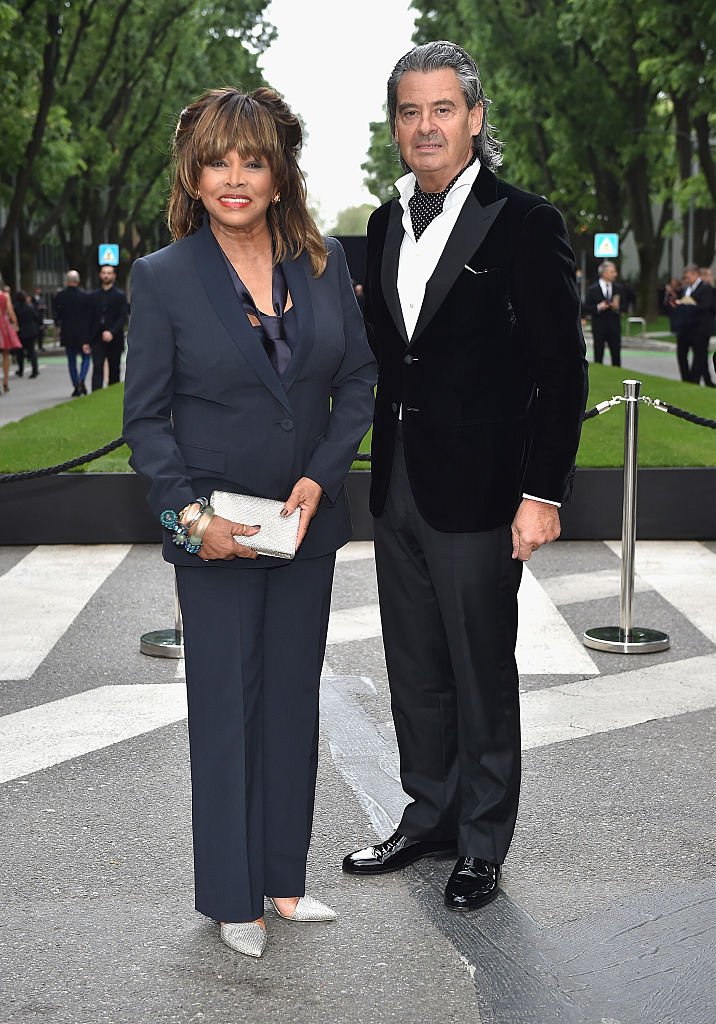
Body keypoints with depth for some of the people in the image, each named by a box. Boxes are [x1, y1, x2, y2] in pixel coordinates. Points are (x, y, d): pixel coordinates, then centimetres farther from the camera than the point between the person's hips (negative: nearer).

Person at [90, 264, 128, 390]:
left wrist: (111, 332, -19)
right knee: (97, 367, -11)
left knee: (114, 369, 6)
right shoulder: (94, 295, 9)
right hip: (98, 338, 1)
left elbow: (123, 317, -6)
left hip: (114, 338, -1)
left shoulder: (120, 295, 2)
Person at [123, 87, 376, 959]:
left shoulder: (323, 264, 1)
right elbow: (144, 416, -5)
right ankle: (231, 897, 19)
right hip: (215, 534, -3)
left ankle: (284, 877, 27)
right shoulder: (163, 277, -7)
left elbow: (359, 380, 4)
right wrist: (192, 512, -16)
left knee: (293, 701, 12)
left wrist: (320, 477, -9)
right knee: (226, 708, 4)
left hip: (309, 525, 4)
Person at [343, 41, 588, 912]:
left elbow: (561, 368, -11)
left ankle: (482, 843, 21)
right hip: (397, 485, 6)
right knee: (415, 673, 16)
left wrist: (544, 493, -14)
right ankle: (428, 817, 32)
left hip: (477, 490, -6)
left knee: (482, 675, 6)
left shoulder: (522, 223, -9)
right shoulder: (386, 225, 10)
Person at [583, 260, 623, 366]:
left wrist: (617, 307, -12)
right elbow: (586, 308, -3)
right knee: (598, 357, 3)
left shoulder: (619, 289, 7)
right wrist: (598, 307, -19)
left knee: (616, 356, 2)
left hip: (614, 327, 3)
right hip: (599, 328, -3)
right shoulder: (592, 289, -2)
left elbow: (623, 306, 10)